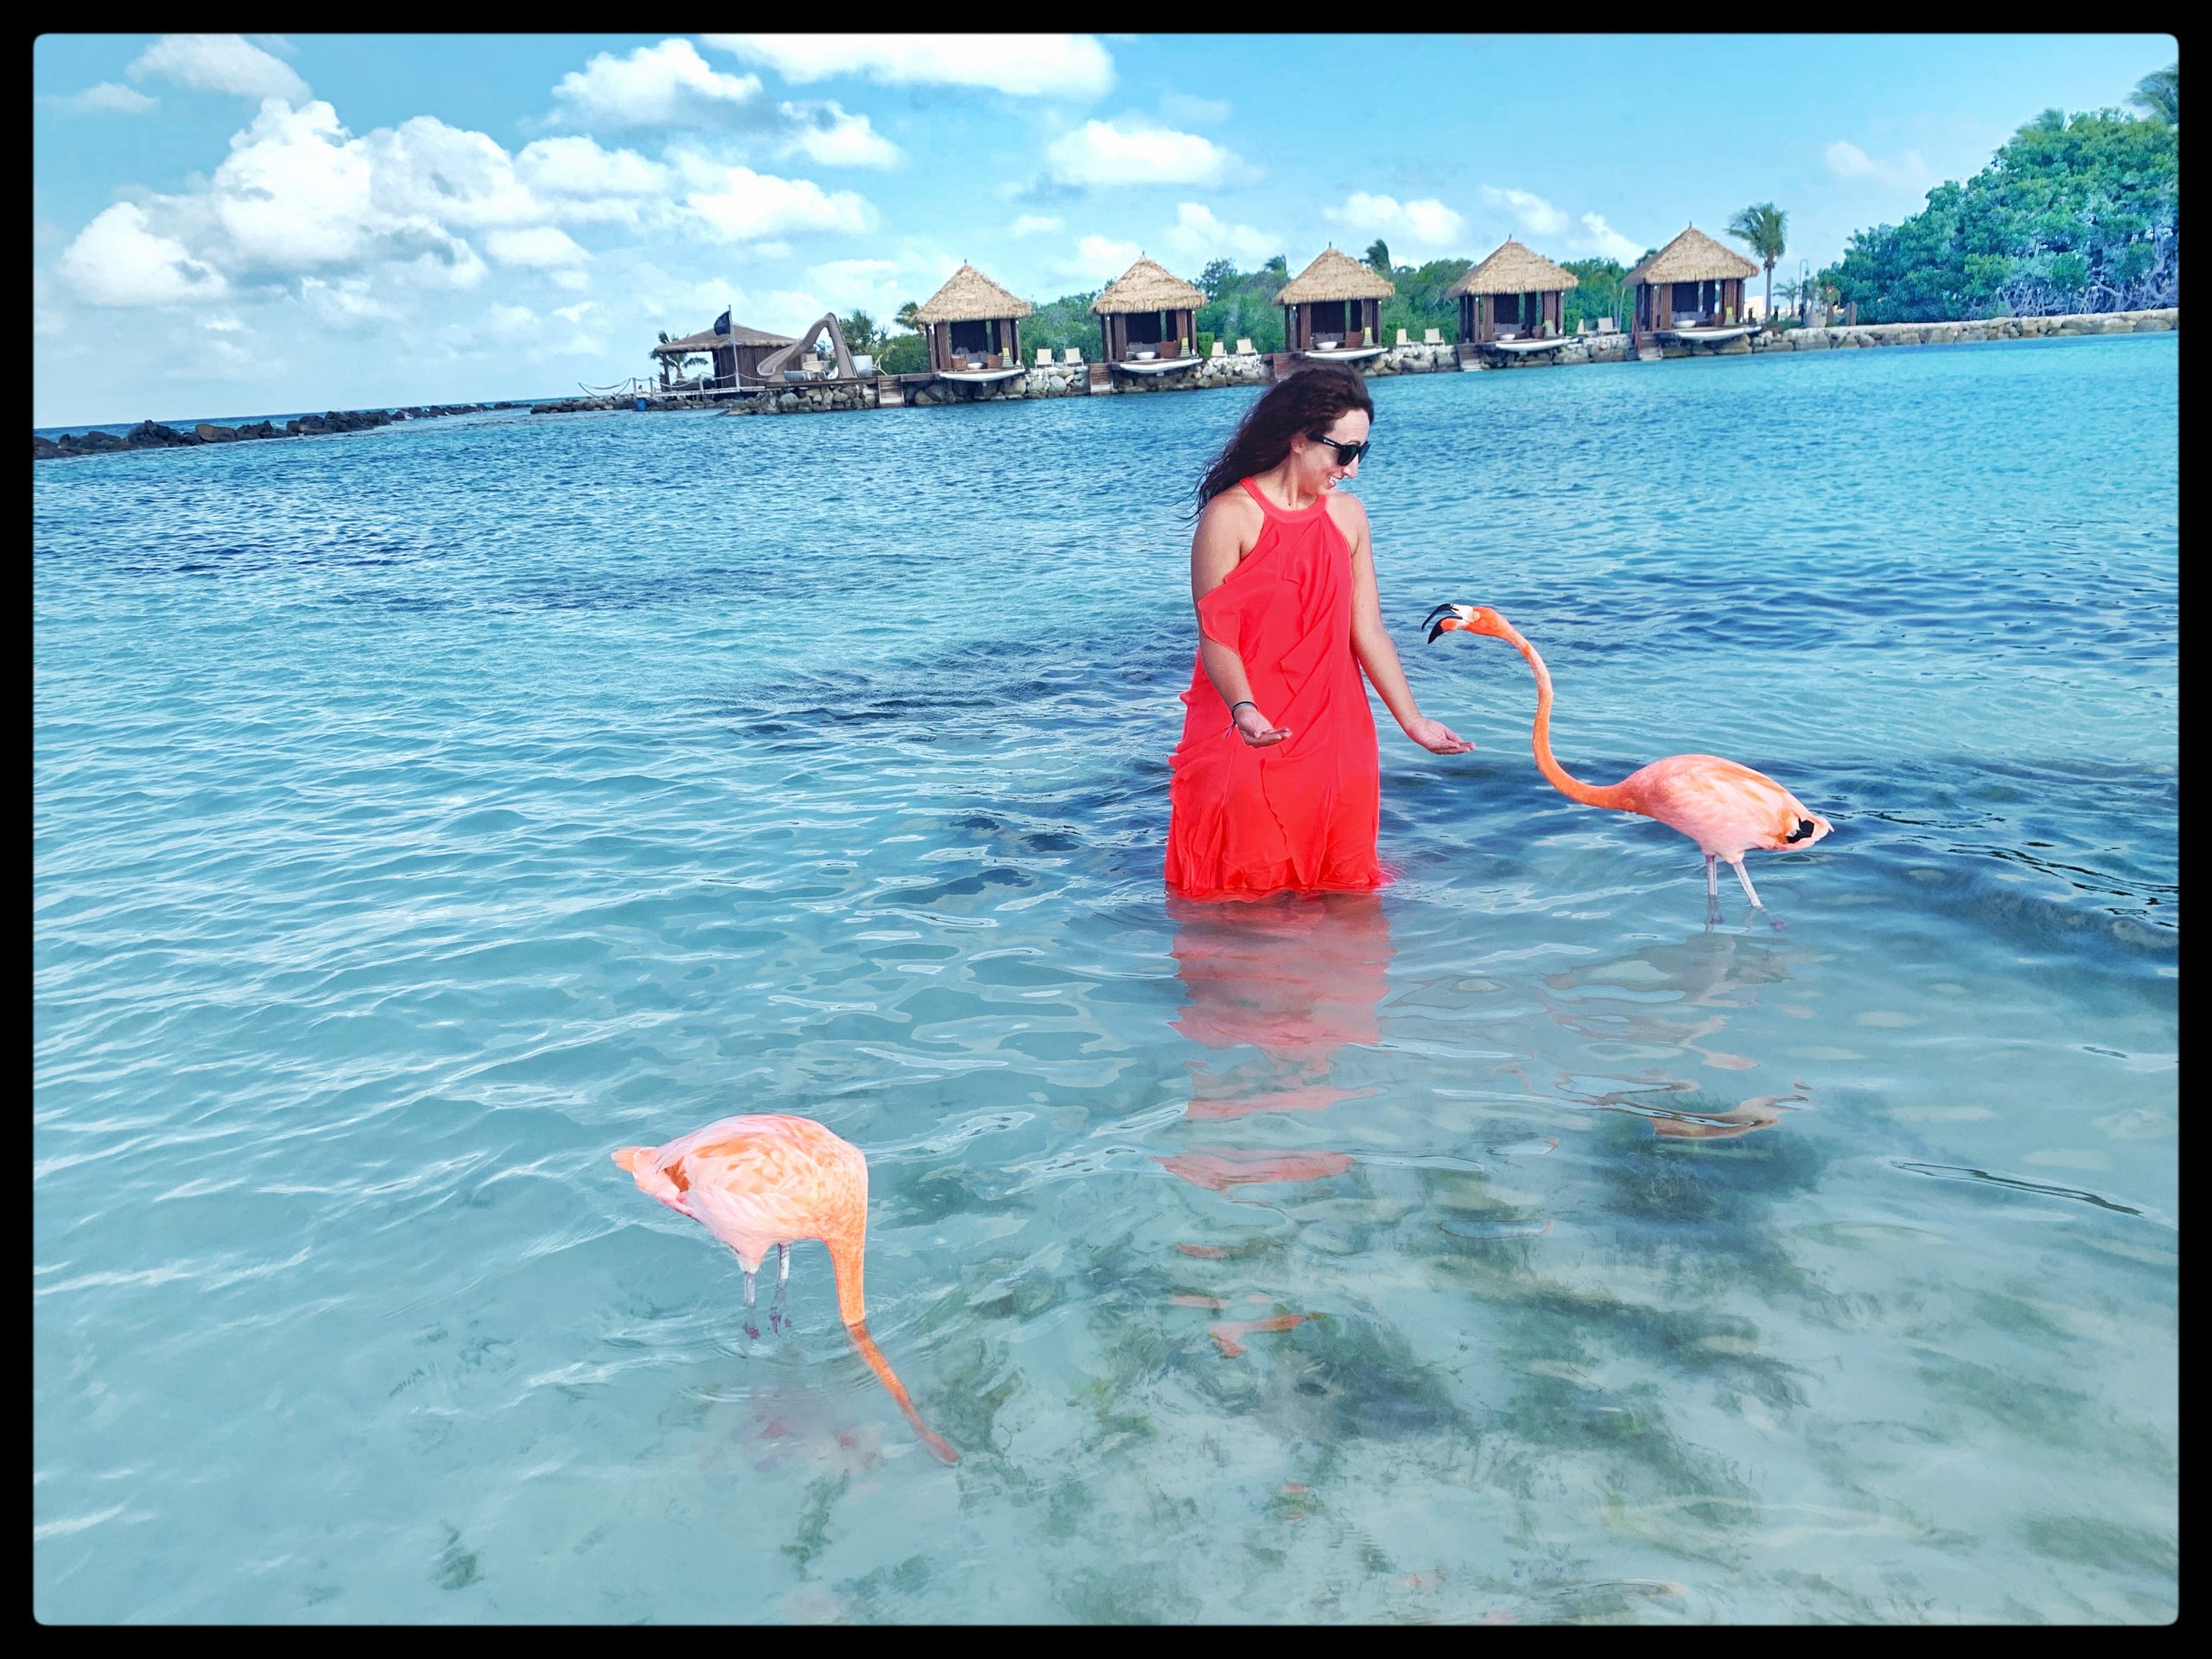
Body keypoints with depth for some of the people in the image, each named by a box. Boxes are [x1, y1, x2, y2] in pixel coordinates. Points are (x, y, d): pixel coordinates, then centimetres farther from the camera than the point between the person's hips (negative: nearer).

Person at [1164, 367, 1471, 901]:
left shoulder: (1348, 515, 6)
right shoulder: (1230, 515, -9)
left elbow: (1367, 630, 5)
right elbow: (1216, 635, -14)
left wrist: (1413, 721, 0)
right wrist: (1243, 710, -31)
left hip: (1334, 736, 5)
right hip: (1249, 737, -5)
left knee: (1340, 884, 11)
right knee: (1243, 890, 4)